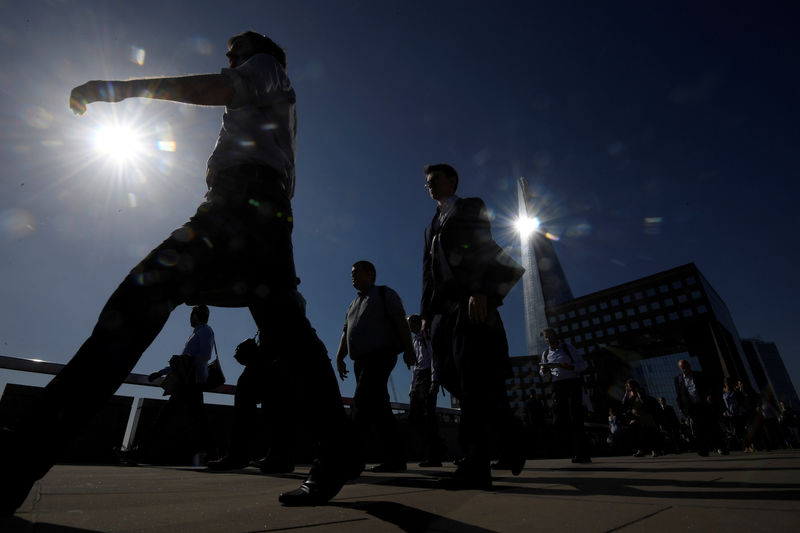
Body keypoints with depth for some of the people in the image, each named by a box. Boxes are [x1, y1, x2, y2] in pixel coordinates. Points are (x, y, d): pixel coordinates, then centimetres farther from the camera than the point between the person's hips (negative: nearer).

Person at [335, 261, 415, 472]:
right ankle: (395, 459, 8)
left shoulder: (384, 294, 5)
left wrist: (408, 349, -14)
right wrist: (339, 357, 7)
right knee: (379, 407, 4)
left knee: (363, 403, -17)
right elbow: (346, 333, 20)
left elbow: (401, 322, -5)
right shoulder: (353, 305, 26)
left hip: (381, 355, -7)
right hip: (361, 361, 7)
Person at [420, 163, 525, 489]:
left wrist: (480, 291, -20)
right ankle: (508, 431, 18)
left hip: (470, 302, -7)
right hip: (443, 309, 7)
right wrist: (427, 313, 14)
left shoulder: (471, 207, 12)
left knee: (473, 381, -12)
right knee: (449, 375, 0)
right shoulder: (432, 225, 30)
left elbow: (484, 249, -4)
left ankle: (476, 468, -9)